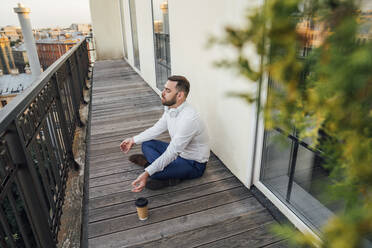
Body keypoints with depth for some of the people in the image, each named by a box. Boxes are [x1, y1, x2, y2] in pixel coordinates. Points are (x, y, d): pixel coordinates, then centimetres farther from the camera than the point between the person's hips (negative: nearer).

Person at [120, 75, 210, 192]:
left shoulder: (188, 118, -34)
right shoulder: (170, 108, -6)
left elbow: (171, 153, -34)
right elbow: (157, 128, 11)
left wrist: (147, 173, -37)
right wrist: (134, 140, 13)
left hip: (194, 164, -8)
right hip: (179, 152, 9)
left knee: (153, 173, -27)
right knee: (146, 144, 8)